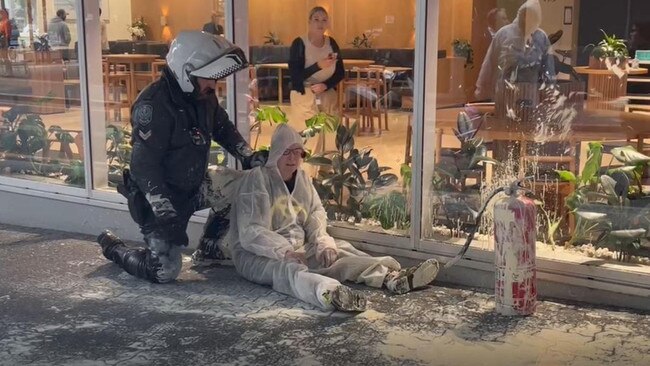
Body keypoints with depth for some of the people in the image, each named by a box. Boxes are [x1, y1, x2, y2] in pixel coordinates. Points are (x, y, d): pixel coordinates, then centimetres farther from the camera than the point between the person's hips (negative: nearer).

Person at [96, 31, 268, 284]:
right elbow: (144, 167, -28)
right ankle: (112, 247, 18)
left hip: (193, 188, 8)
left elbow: (223, 128, 15)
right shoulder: (153, 105, -27)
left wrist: (250, 158, 3)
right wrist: (166, 214, -31)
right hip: (159, 197, -8)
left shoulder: (203, 97, -3)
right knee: (164, 272, -9)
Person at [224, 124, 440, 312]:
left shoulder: (302, 179, 10)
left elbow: (316, 218, 5)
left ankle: (392, 278, -33)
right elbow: (251, 232, -20)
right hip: (257, 254, -8)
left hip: (298, 249, 8)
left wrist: (324, 244, -16)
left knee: (338, 254, -13)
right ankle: (330, 293, -72)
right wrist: (285, 251, -33)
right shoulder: (256, 180, -12)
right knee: (287, 269, -39)